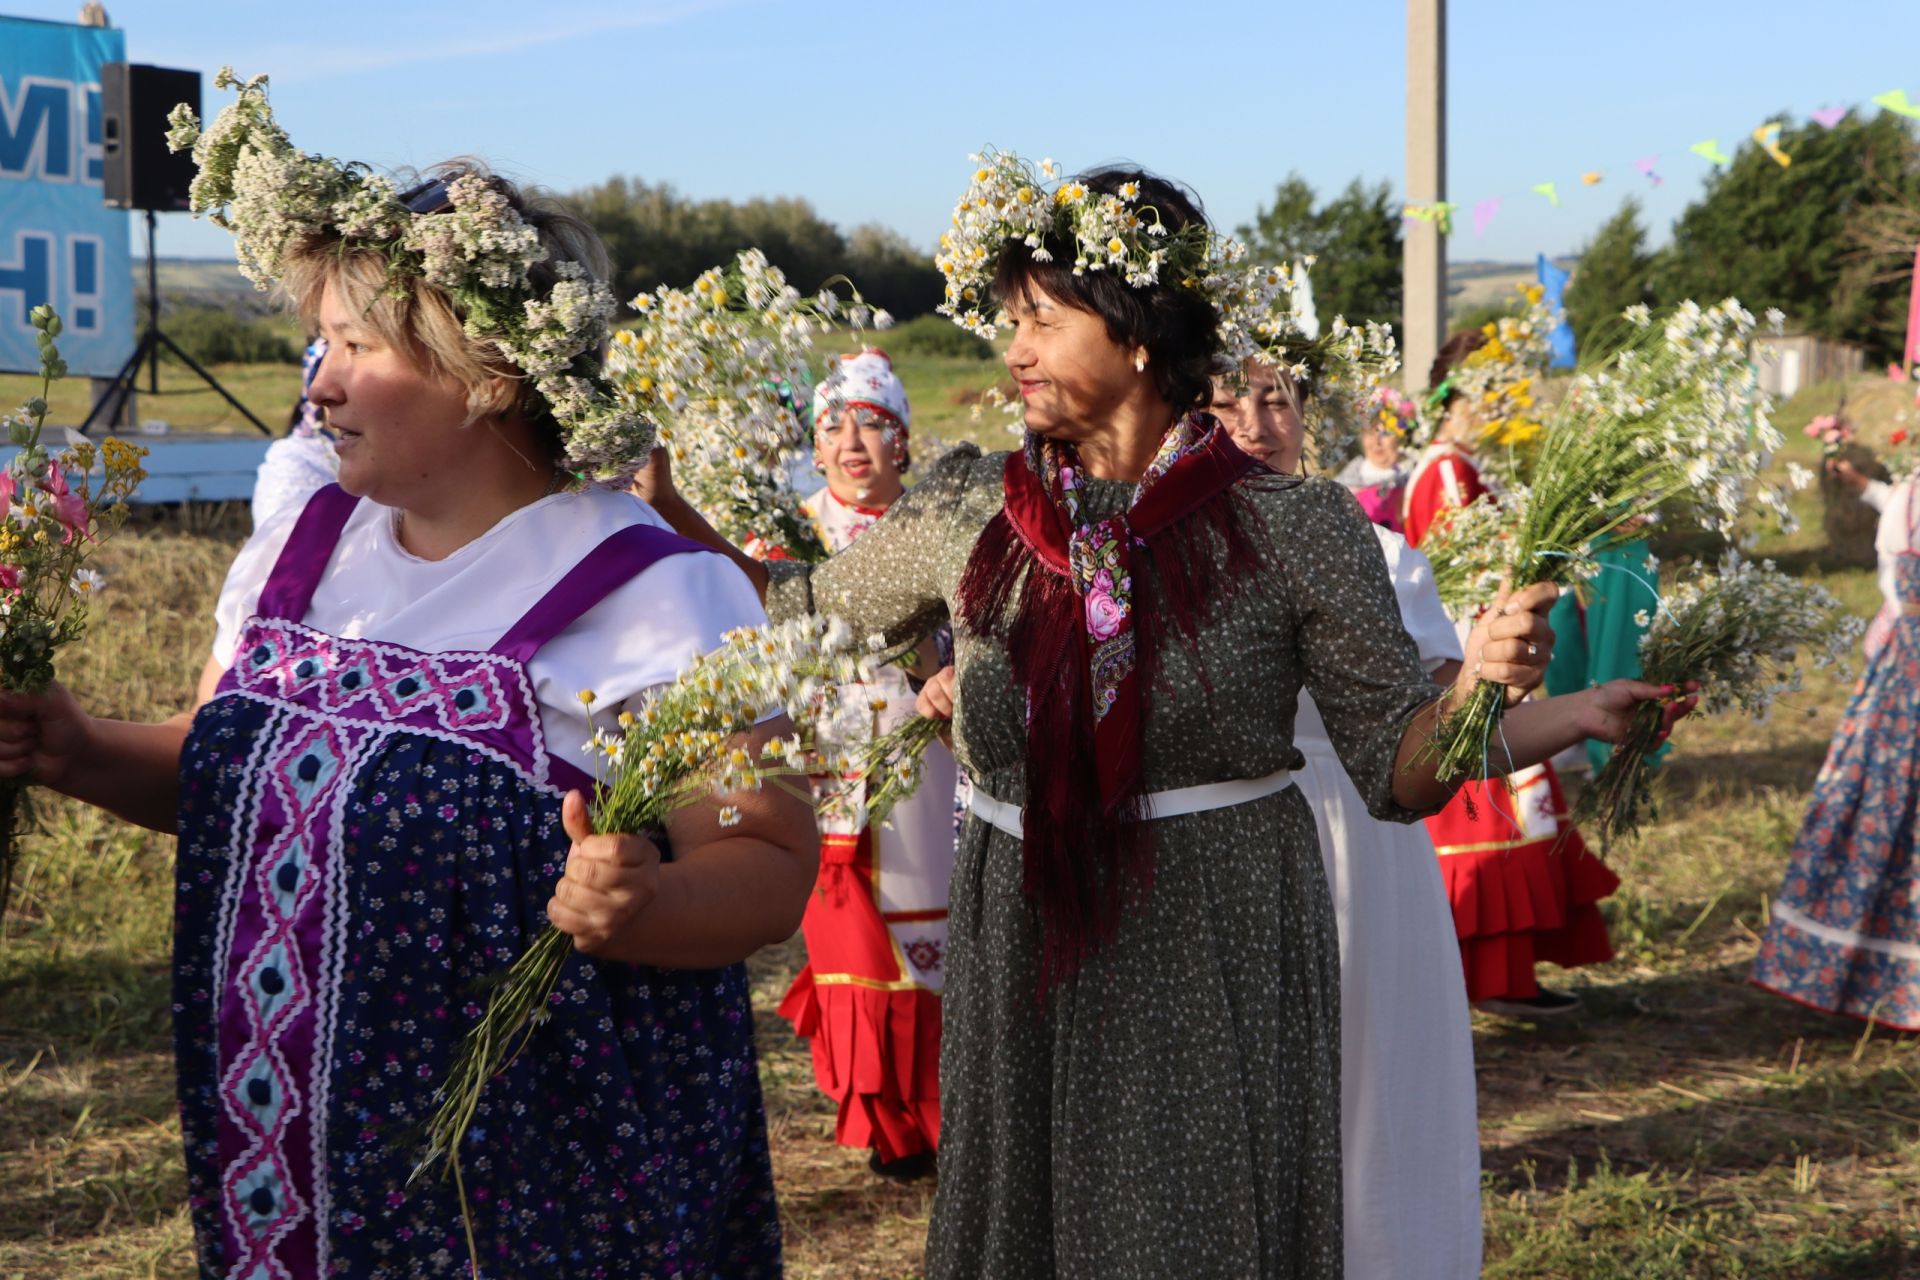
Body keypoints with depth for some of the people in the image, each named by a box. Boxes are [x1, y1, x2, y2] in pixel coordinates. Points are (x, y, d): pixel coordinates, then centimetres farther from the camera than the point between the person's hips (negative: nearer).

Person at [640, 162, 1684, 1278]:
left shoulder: (1292, 528, -8)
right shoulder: (969, 516, 1)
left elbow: (1396, 766, -7)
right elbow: (809, 612, 15)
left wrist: (1478, 697, -26)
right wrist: (675, 514, 3)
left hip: (1221, 968, -3)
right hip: (1024, 964, 3)